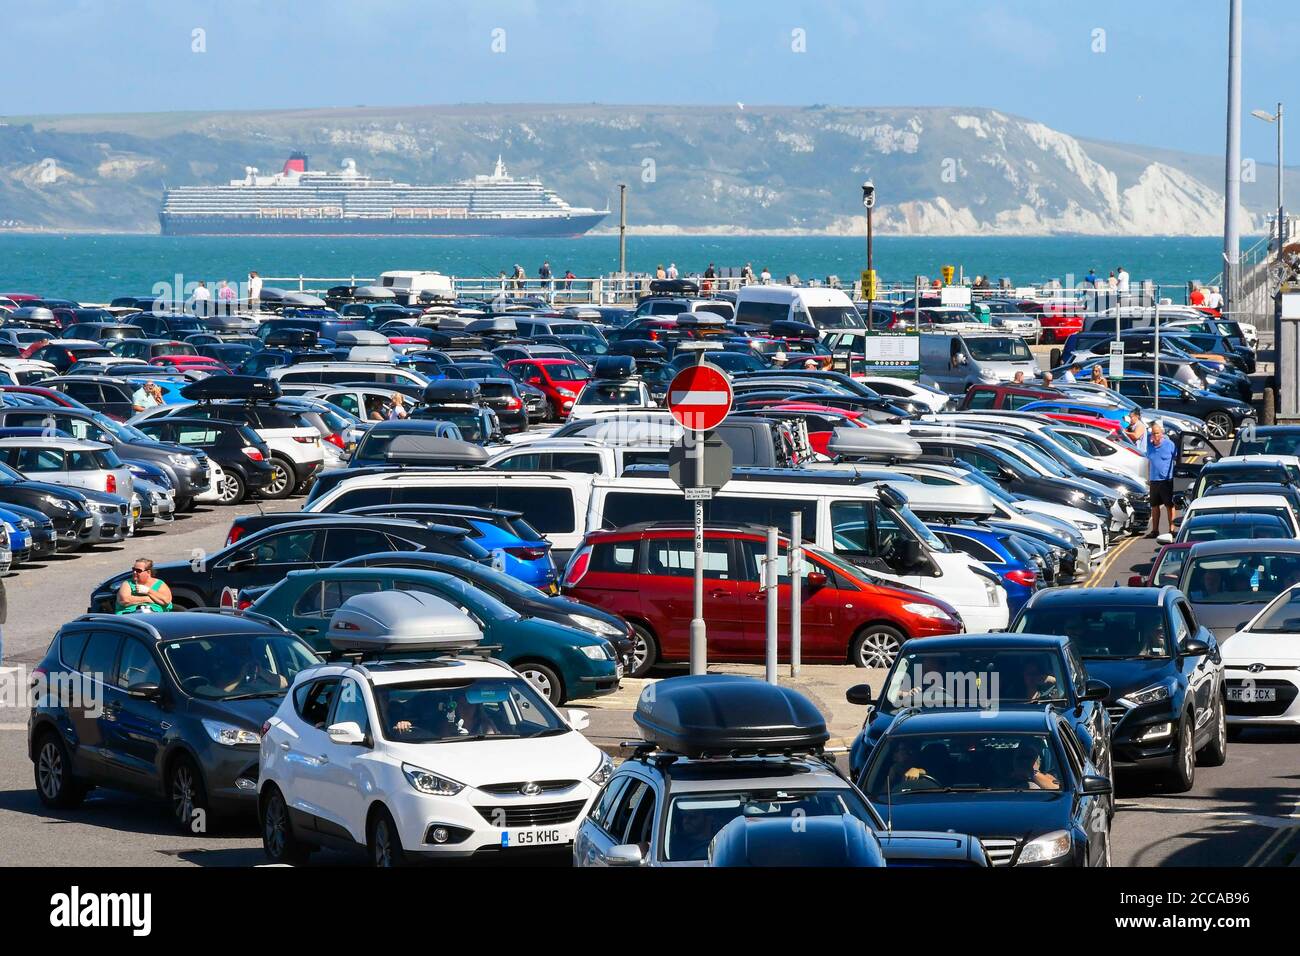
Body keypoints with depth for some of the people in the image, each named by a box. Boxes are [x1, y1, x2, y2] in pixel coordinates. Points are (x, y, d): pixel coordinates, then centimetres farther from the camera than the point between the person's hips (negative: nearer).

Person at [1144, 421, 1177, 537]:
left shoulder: (1169, 444, -5)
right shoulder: (1150, 446, 9)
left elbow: (1177, 459, 2)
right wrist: (1148, 477, 18)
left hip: (1167, 480, -5)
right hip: (1154, 480, 5)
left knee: (1169, 506, -1)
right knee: (1154, 506, 10)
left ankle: (1171, 530, 3)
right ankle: (1155, 530, 17)